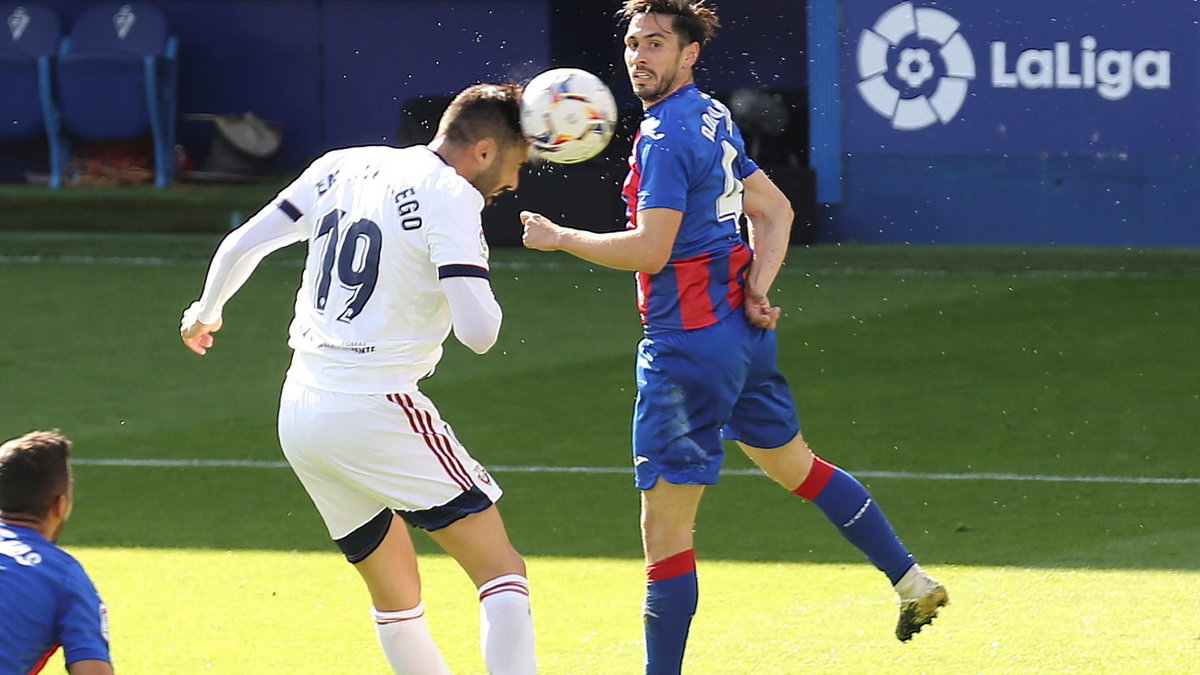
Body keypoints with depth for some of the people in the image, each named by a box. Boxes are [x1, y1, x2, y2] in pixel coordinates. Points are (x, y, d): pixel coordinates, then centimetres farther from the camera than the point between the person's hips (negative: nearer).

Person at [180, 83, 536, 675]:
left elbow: (241, 246, 15)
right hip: (376, 411, -8)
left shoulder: (344, 166, 12)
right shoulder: (451, 196, -9)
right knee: (503, 572, -8)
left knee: (396, 596, 18)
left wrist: (206, 312, 33)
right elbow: (478, 330, -18)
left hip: (300, 417, 8)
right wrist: (482, 294, 4)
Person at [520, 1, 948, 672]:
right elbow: (774, 209, 19)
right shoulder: (714, 118, 11)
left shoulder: (666, 137, -18)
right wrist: (757, 288, 6)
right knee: (798, 466, 27)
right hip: (743, 331, 10)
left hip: (689, 342, -10)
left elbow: (649, 250, -25)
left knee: (665, 527, -7)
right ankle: (912, 580, 33)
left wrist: (560, 238, -14)